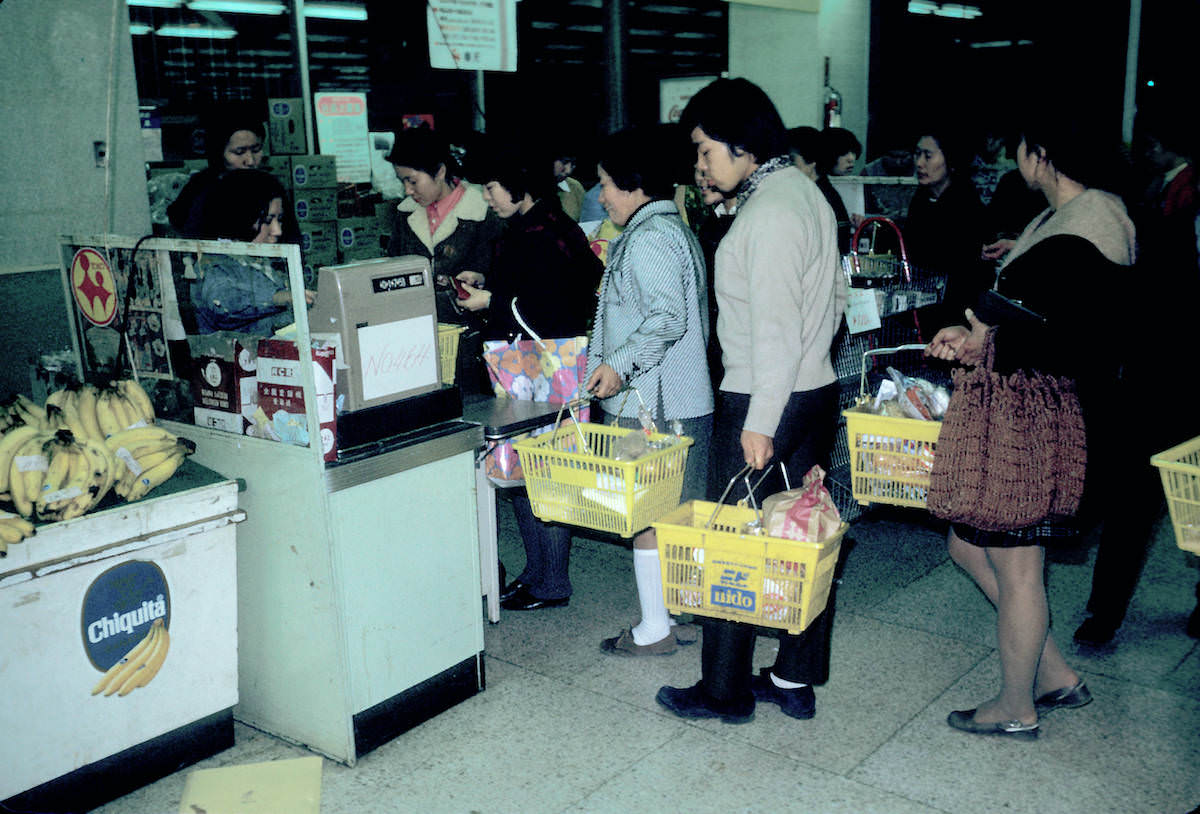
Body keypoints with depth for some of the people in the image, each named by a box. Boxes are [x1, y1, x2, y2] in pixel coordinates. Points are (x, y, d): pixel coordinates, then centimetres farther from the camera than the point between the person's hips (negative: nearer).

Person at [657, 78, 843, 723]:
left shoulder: (769, 210, -18)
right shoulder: (805, 191, 12)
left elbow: (776, 325, -23)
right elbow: (832, 296, 18)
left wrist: (761, 421, -22)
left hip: (765, 402, -10)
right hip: (816, 387, 10)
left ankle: (725, 692, 14)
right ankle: (796, 681, 25)